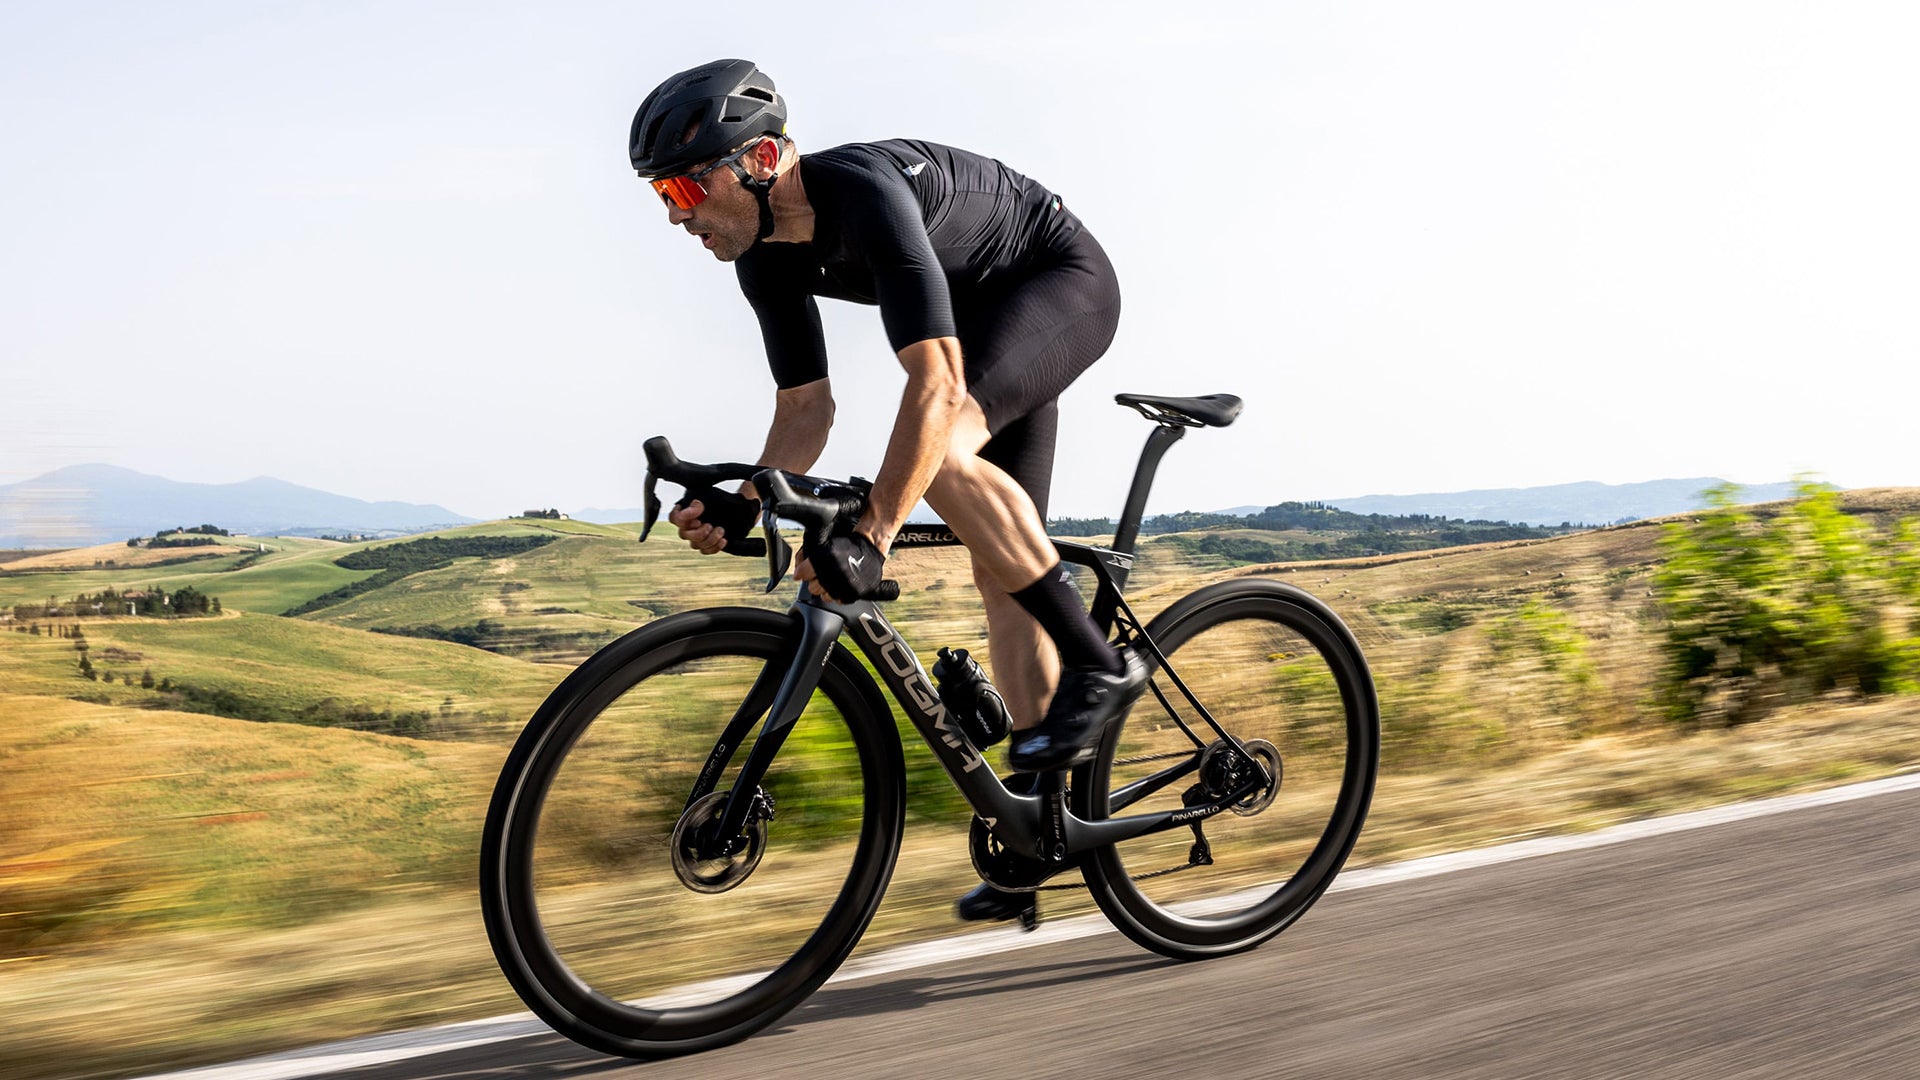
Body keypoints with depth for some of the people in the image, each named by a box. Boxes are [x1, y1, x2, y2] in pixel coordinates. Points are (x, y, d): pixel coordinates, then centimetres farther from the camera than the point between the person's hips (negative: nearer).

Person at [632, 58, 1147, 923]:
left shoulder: (867, 193, -36)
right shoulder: (766, 257, -10)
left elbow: (936, 385, -43)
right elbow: (806, 406, -2)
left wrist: (869, 538, -49)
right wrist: (744, 508, -20)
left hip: (1066, 282, -8)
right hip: (989, 325, 8)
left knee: (940, 449, -34)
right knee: (1001, 570, 4)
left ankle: (1097, 662, -20)